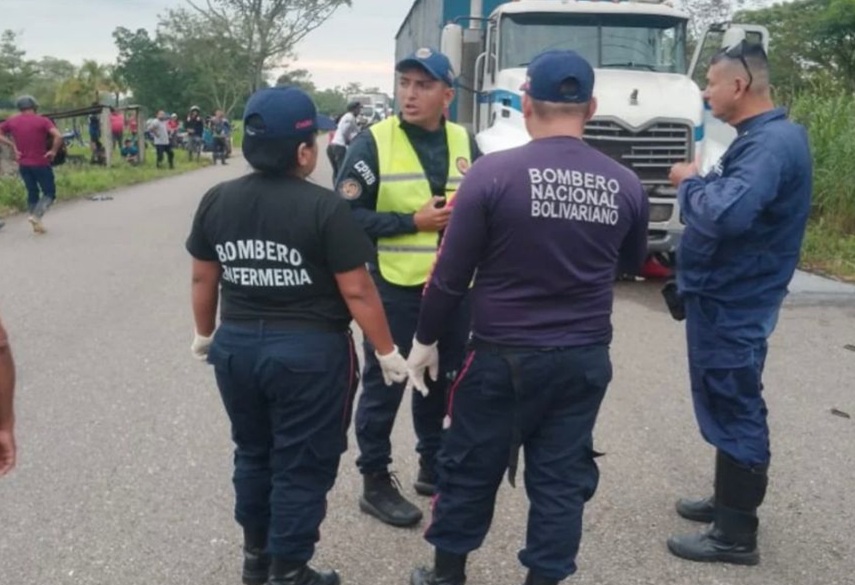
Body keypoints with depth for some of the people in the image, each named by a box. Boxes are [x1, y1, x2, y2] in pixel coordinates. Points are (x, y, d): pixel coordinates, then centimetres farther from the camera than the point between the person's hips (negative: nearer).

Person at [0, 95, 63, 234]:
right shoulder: (42, 121, -10)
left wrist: (12, 146, 2)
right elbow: (58, 136, -23)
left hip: (23, 164, 5)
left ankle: (37, 224, 16)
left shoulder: (12, 121, 3)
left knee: (32, 192, 16)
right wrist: (53, 151, -11)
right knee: (49, 193, 6)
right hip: (41, 163, -5)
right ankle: (36, 216, -15)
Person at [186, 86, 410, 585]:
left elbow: (203, 279, 9)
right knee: (302, 465, 8)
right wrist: (387, 351, -3)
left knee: (253, 454, 22)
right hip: (309, 352, -5)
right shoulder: (324, 207, -15)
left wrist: (205, 335, 24)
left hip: (237, 346, 6)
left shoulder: (216, 201, 0)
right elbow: (356, 290, -13)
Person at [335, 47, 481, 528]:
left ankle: (434, 468, 35)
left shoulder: (464, 142, 6)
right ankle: (376, 482, 19)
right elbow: (348, 215, -12)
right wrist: (412, 222, -18)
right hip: (396, 287, -5)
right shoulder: (374, 143, -8)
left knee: (444, 380, 17)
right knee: (385, 384, 4)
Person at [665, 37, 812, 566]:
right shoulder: (764, 136, 11)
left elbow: (726, 214, -36)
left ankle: (736, 534, 11)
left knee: (734, 412, -1)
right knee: (727, 406, 20)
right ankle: (730, 501, 35)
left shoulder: (771, 142, -22)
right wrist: (702, 184, 3)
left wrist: (690, 183, -17)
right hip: (727, 296, 10)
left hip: (733, 303, -10)